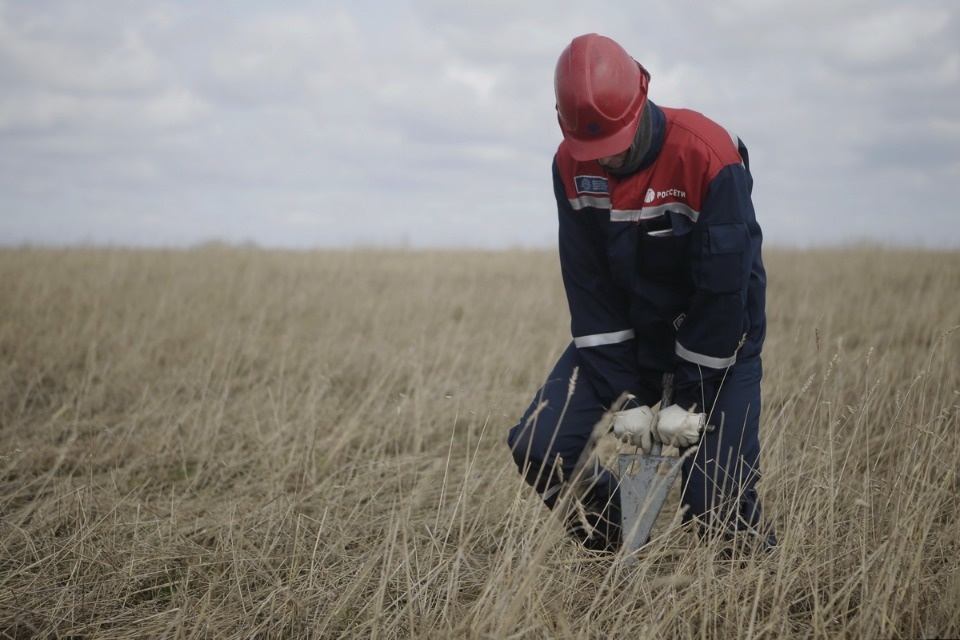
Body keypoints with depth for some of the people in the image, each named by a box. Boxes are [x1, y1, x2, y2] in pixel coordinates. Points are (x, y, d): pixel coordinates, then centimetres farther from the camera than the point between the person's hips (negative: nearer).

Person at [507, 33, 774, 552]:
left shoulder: (709, 157, -27)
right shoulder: (571, 165, -11)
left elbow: (723, 290, -23)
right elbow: (588, 286, -8)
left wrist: (692, 402, -18)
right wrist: (622, 396, -12)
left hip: (714, 340, -4)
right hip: (625, 333, 5)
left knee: (716, 502, -14)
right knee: (535, 447, -10)